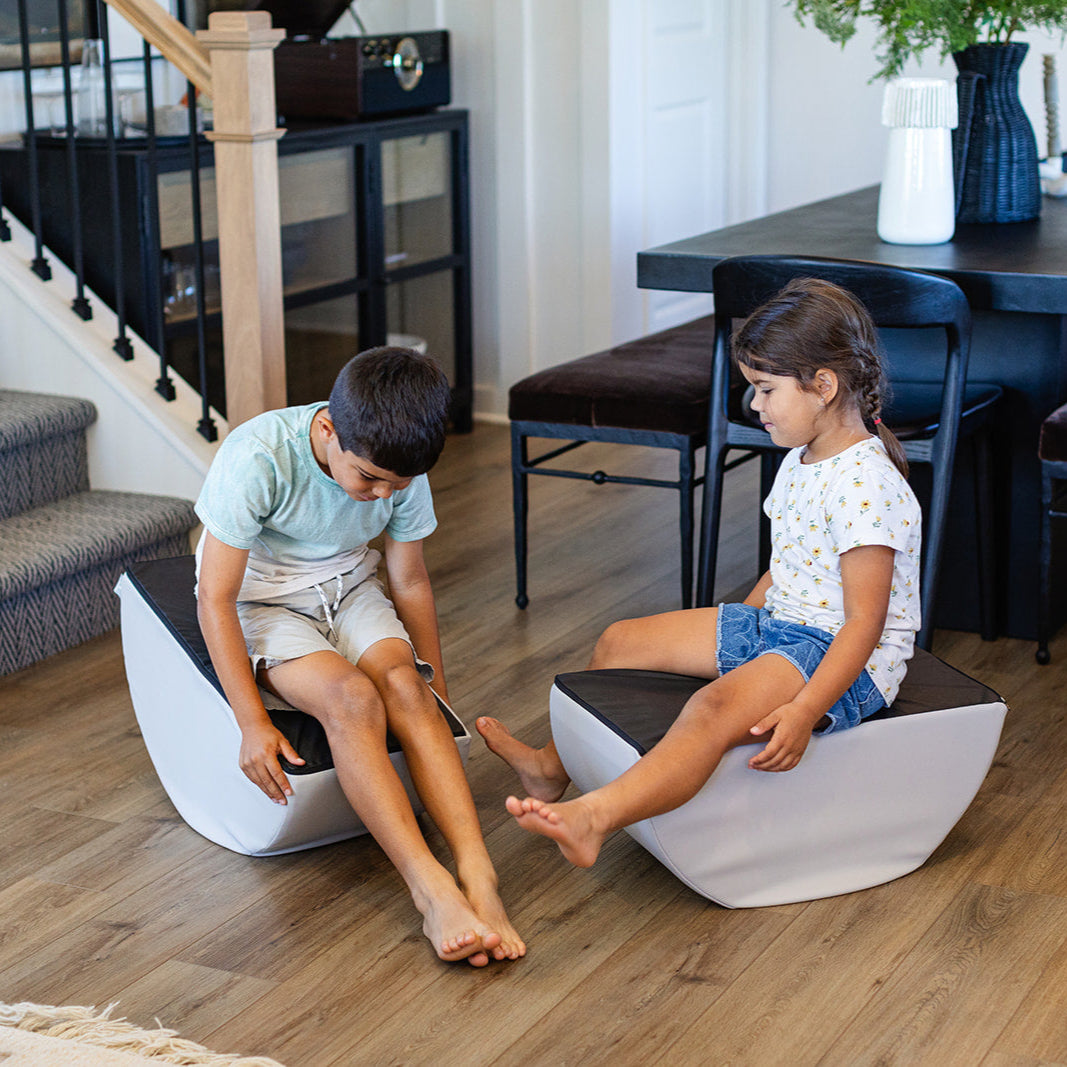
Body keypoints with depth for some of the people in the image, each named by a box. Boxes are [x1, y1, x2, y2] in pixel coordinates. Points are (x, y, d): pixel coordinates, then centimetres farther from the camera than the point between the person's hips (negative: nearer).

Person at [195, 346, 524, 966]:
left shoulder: (402, 469, -14)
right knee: (351, 697, -32)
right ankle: (432, 889, -37)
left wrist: (437, 694, 6)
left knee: (404, 683, -27)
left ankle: (477, 872, -36)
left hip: (348, 589, 4)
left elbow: (411, 581, 2)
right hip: (260, 601, -4)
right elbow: (215, 597, -24)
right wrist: (253, 723, -26)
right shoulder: (257, 458, -29)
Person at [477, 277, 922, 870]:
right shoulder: (799, 463, 9)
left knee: (718, 706, -38)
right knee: (620, 642, 9)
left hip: (845, 660, -10)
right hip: (775, 626, 11)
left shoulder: (864, 486, -22)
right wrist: (735, 633, 21)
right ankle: (553, 766, 24)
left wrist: (802, 711, -33)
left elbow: (865, 622, -26)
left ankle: (591, 819, -56)